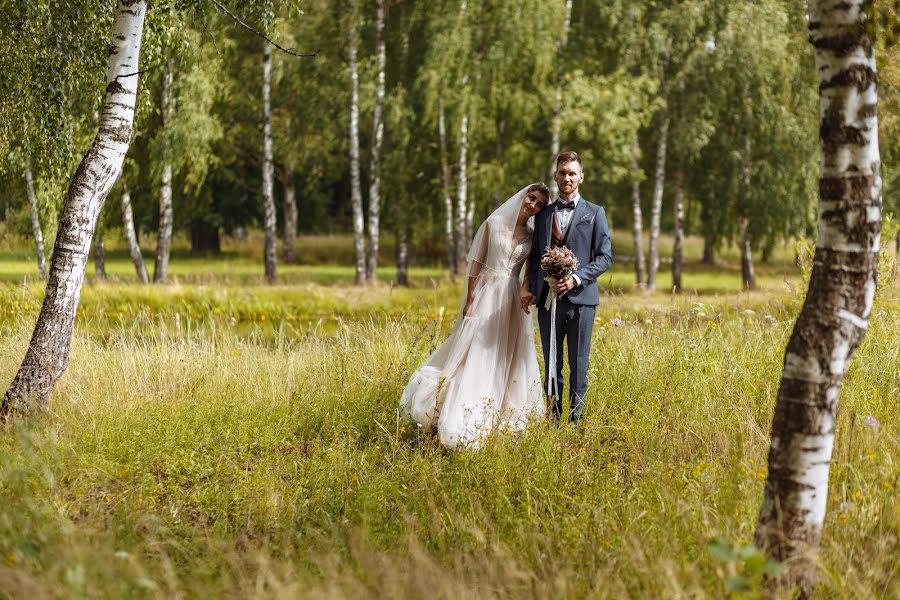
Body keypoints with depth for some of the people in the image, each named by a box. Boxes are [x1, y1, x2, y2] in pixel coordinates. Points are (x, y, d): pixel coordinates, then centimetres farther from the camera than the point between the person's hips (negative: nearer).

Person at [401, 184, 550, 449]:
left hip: (512, 300, 4)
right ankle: (458, 422, -1)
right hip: (485, 294, -4)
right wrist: (470, 300, -9)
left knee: (506, 359, 7)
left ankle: (498, 415, 20)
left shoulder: (532, 236, 7)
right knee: (473, 354, -5)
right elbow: (476, 262, -4)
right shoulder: (493, 223, -3)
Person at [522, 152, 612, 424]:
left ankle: (576, 420, 6)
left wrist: (576, 278, -14)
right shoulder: (543, 214, 15)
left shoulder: (594, 213, 5)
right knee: (551, 367, 6)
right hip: (548, 300, 3)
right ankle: (553, 419, 11)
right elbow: (535, 256, 17)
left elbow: (605, 257, 0)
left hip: (580, 299, -3)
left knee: (578, 366, 0)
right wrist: (529, 289, 1)